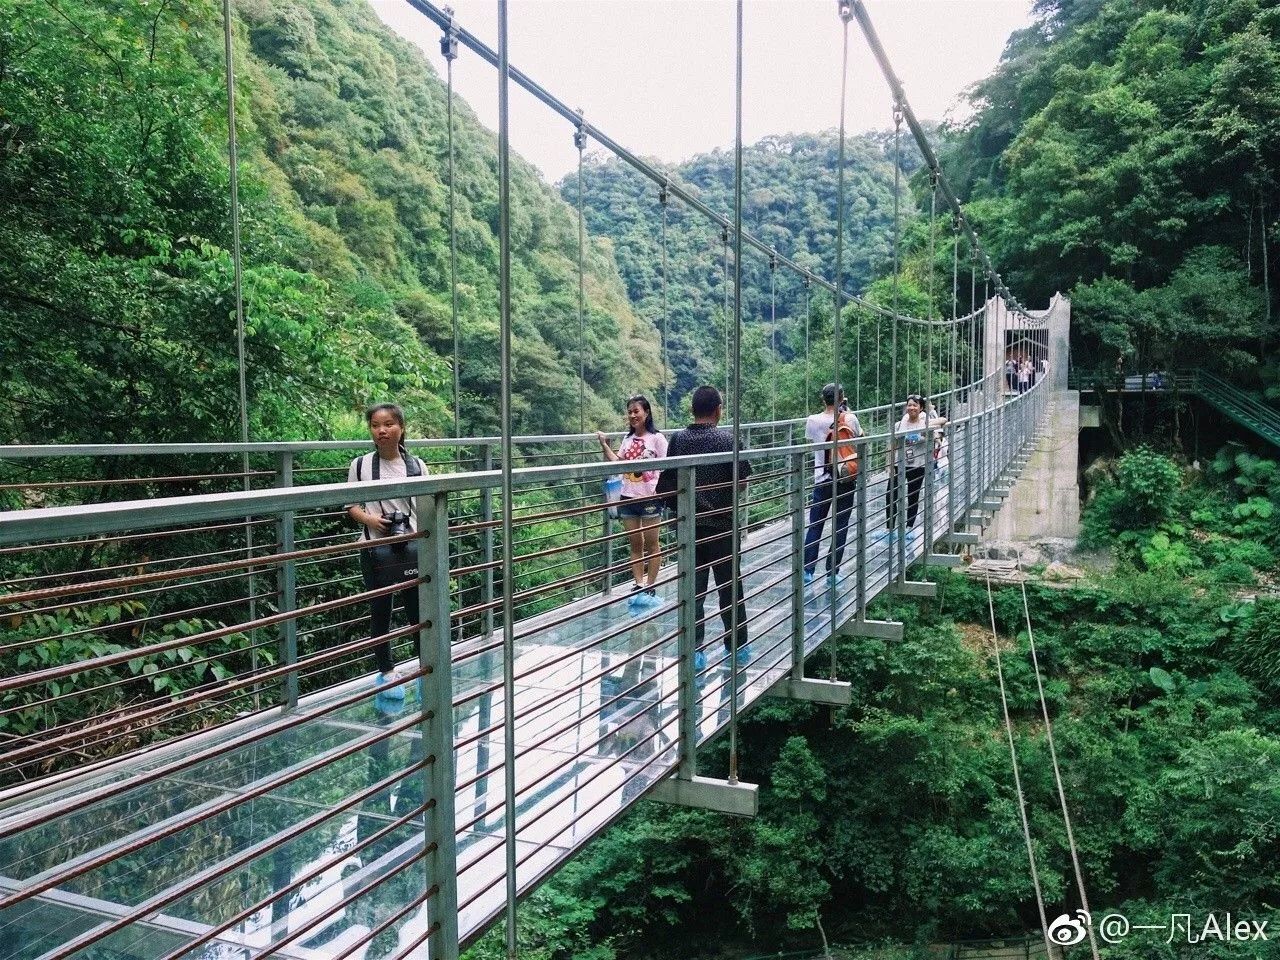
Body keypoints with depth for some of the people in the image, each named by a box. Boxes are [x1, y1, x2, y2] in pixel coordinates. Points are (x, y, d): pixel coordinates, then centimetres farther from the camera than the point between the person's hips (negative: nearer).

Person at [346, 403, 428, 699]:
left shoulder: (416, 466, 1)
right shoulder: (360, 465, -2)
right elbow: (351, 506, 4)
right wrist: (368, 518, -15)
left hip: (411, 549, 0)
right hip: (376, 551, 0)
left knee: (418, 611, 3)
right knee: (380, 613, 10)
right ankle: (387, 673, 25)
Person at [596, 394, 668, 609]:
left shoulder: (656, 438, -6)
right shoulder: (627, 439, 11)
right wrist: (605, 445, -2)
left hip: (649, 497, -5)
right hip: (628, 497, 5)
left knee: (651, 544, 4)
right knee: (635, 545, 10)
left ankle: (650, 589, 11)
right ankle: (638, 587, 16)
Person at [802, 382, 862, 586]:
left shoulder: (813, 421, -8)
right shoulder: (850, 419, -7)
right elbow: (860, 436, 13)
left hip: (822, 480, 0)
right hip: (846, 480, 0)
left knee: (815, 526, 8)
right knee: (840, 527, 7)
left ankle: (807, 571, 7)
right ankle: (832, 573, 10)